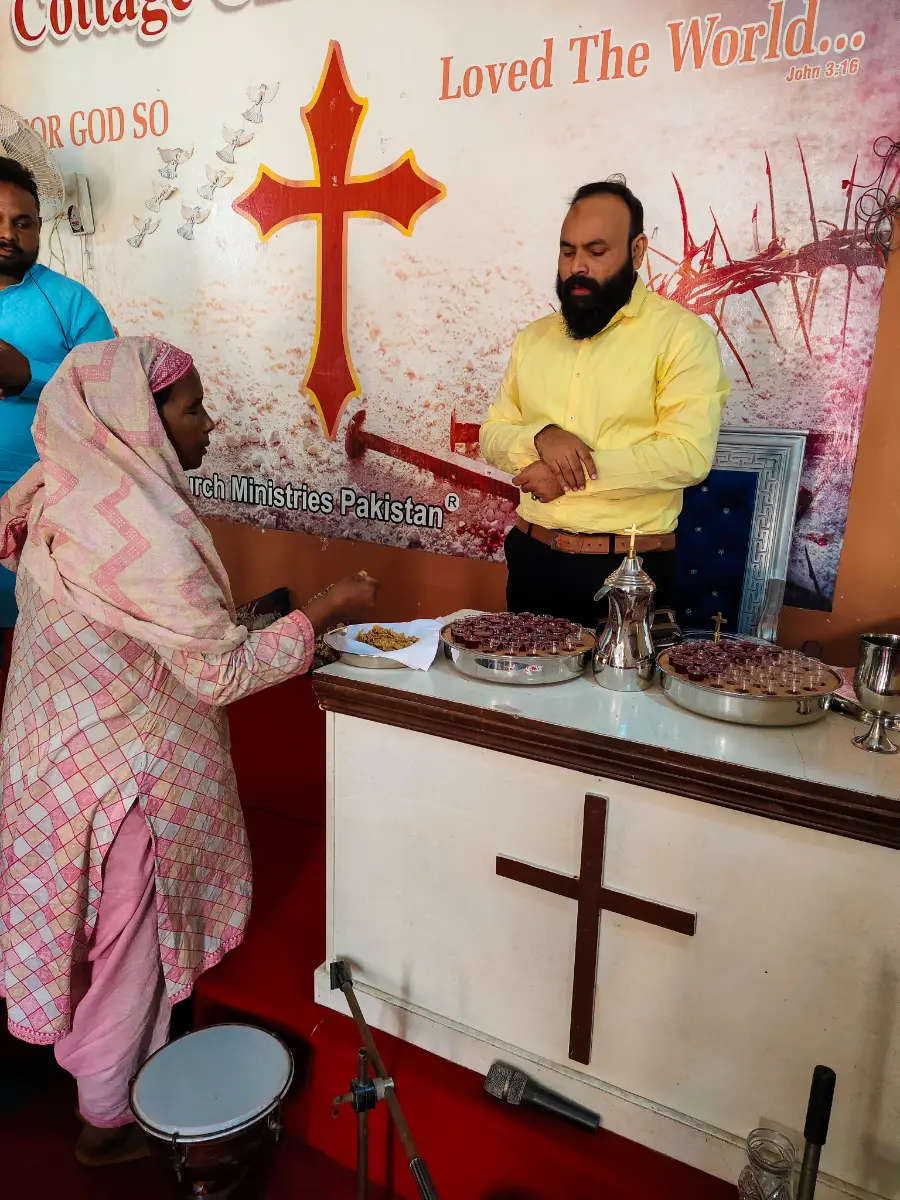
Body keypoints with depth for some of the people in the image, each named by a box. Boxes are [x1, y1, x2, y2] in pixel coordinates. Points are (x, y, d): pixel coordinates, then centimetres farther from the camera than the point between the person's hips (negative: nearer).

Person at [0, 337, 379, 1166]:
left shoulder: (67, 491, -2)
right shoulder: (145, 530, -30)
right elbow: (224, 674, -26)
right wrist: (330, 610, -18)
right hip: (122, 772, -8)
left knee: (113, 929, 27)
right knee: (128, 942, 14)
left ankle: (98, 1059, 52)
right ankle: (109, 1122, 38)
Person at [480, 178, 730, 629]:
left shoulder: (682, 334, -7)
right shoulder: (532, 338, 11)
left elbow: (689, 455, -17)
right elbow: (492, 438, 9)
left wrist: (578, 475, -19)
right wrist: (539, 436, -13)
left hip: (630, 570, -5)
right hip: (533, 559, 5)